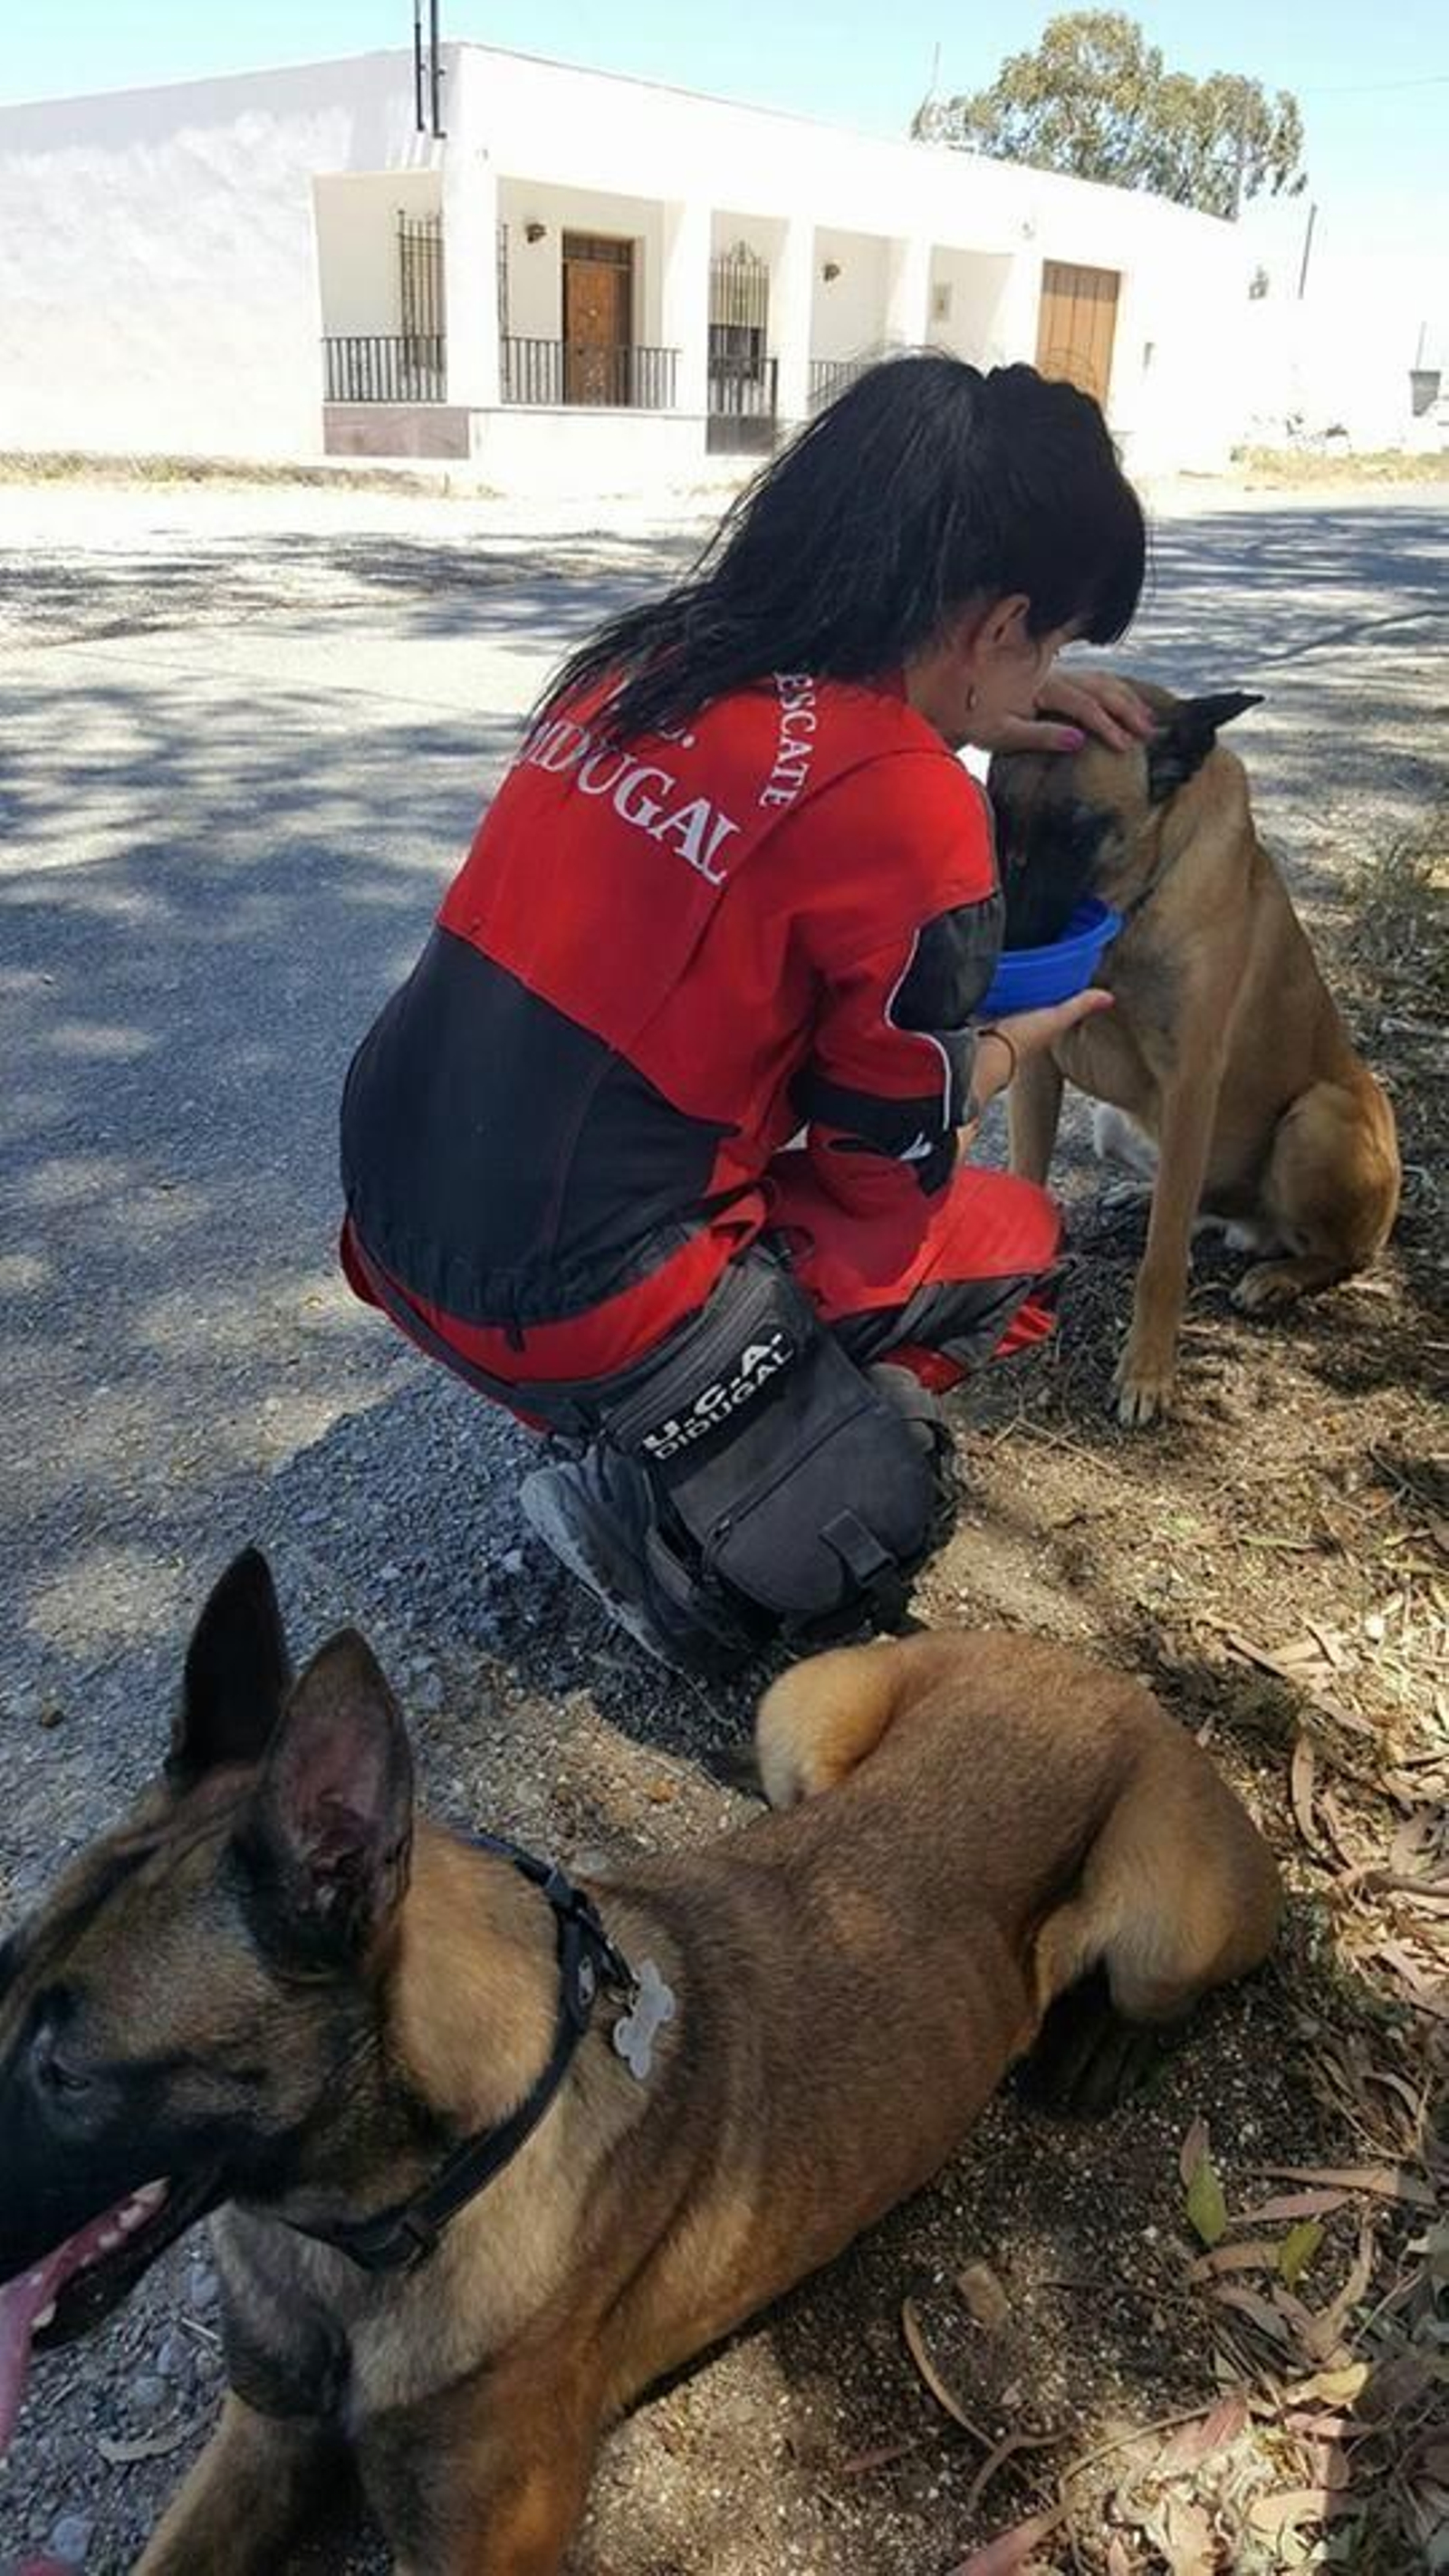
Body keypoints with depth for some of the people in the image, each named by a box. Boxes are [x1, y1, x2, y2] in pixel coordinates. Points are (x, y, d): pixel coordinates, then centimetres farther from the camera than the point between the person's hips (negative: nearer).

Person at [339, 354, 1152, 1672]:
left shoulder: (656, 657, 2)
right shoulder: (912, 816, -19)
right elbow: (892, 1171, -6)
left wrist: (977, 714, 19)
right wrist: (1019, 1040, 13)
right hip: (571, 1304, -7)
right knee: (1014, 1240, 13)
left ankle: (646, 1435, 18)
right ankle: (660, 1514, 2)